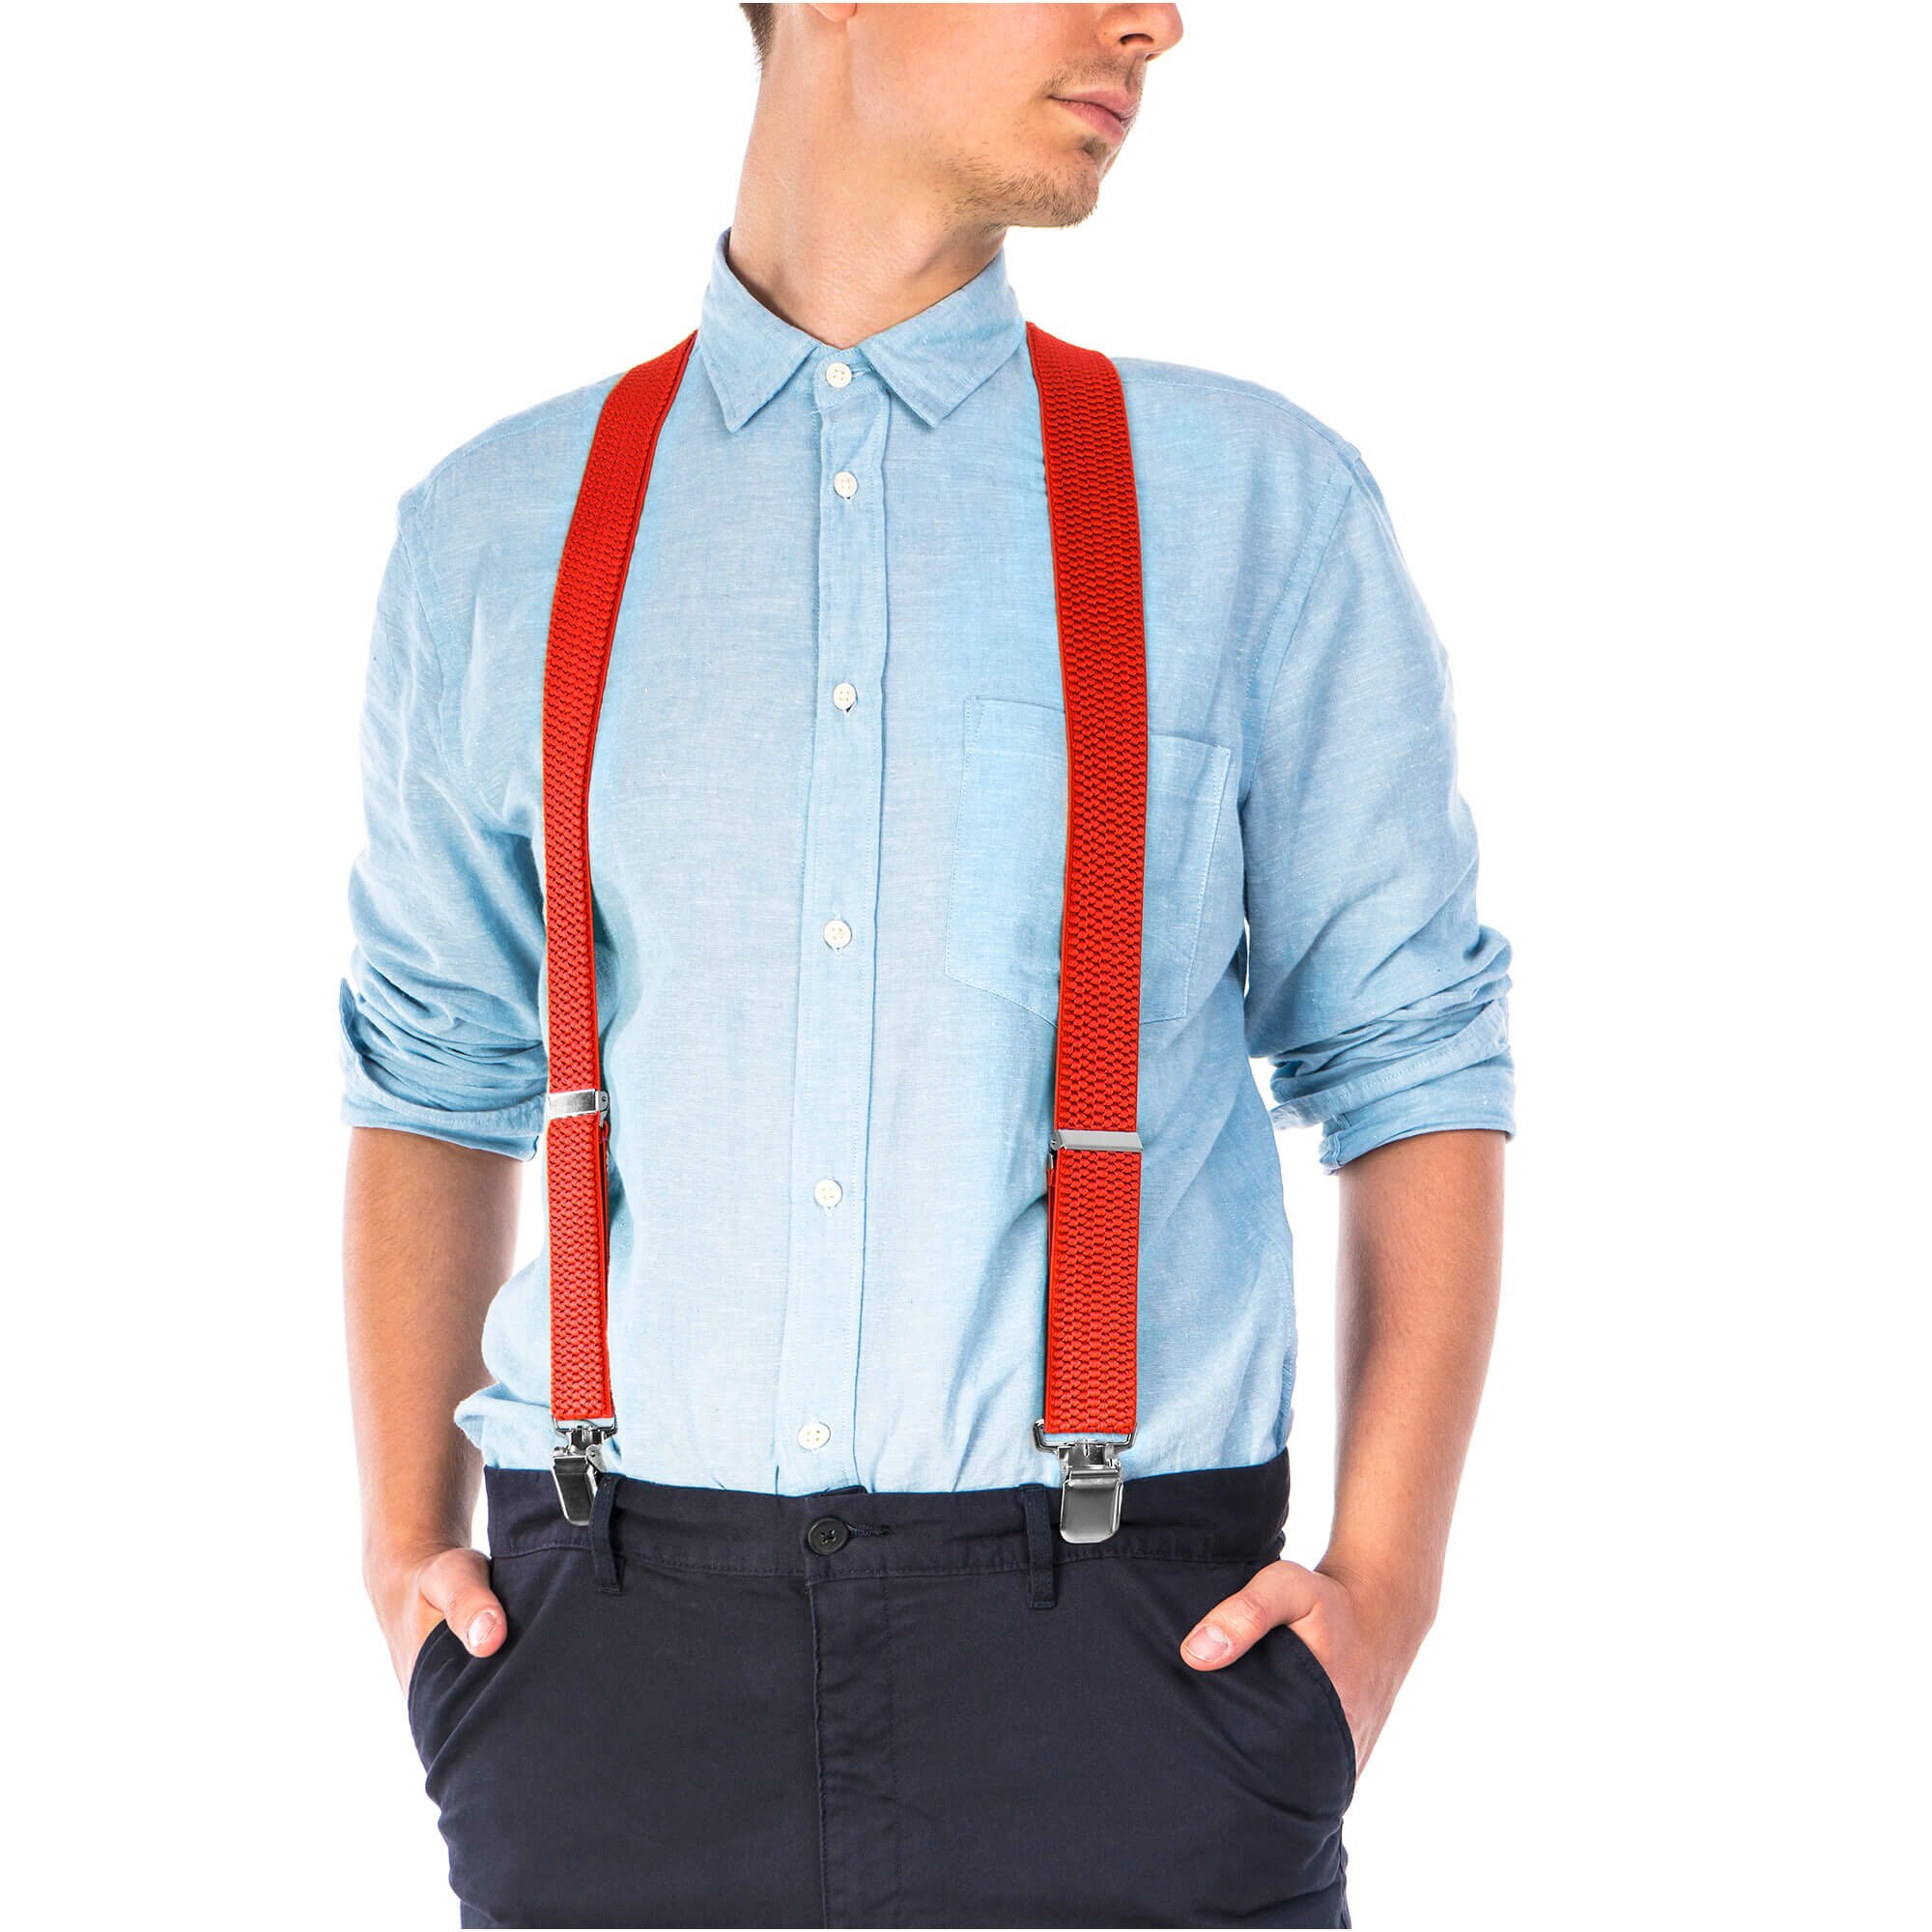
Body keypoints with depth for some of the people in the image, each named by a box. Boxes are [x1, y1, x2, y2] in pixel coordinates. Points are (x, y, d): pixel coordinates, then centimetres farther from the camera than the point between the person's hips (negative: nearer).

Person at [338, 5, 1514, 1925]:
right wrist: (406, 1550, 2)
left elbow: (1412, 1057, 4)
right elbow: (434, 1070, 14)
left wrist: (1385, 1588, -6)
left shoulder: (1262, 505, 3)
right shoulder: (493, 538, 8)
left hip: (1121, 1651, -1)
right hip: (619, 1646, 1)